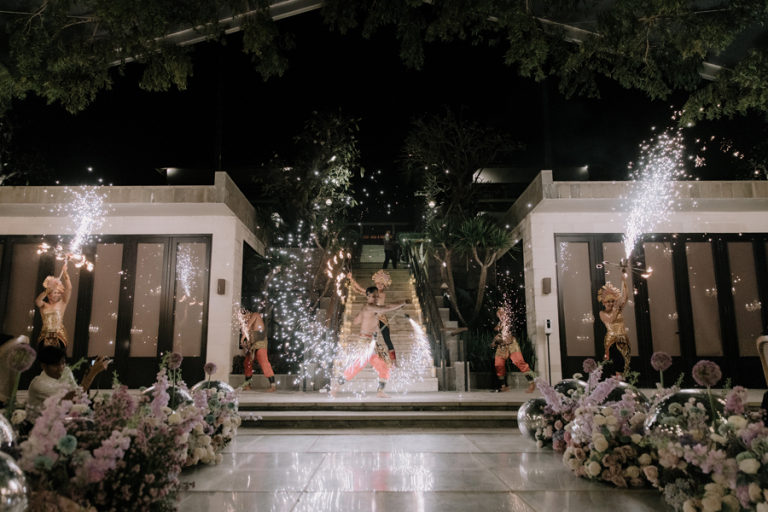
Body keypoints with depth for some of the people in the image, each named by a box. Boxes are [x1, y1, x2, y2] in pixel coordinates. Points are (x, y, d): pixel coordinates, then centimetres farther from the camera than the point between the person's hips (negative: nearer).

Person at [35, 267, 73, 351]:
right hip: (45, 337, 1)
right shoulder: (44, 305, 9)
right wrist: (48, 290, -26)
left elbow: (69, 288, -4)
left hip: (59, 336, -1)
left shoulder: (62, 303, 6)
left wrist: (65, 273, -9)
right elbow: (37, 301, -14)